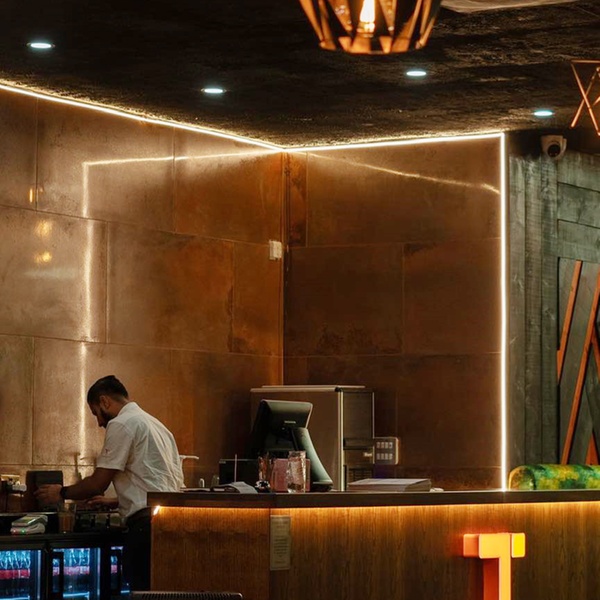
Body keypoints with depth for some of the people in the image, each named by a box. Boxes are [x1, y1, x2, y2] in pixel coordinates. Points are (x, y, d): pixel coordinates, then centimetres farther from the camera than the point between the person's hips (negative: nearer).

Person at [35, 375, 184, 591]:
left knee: (140, 589, -9)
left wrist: (62, 493, 11)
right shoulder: (154, 423, 24)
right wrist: (113, 500, 34)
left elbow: (99, 482, -5)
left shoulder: (121, 424, -4)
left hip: (146, 523, -9)